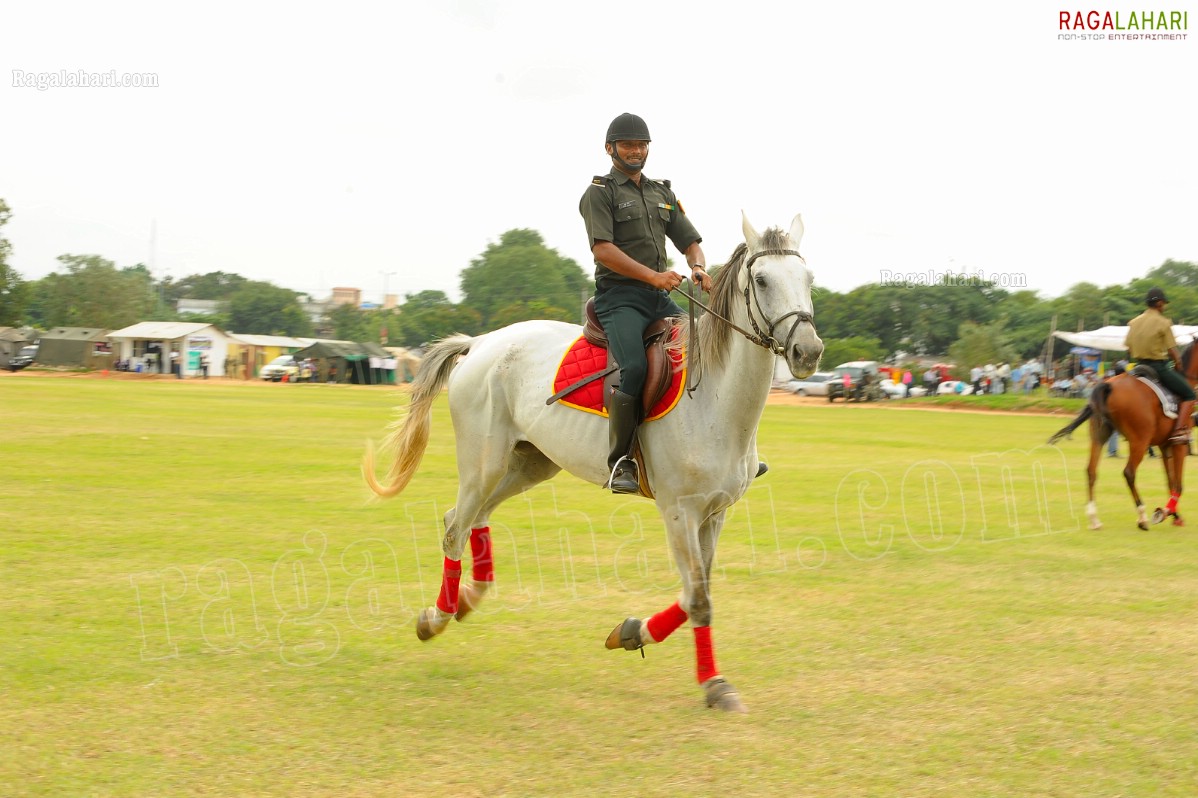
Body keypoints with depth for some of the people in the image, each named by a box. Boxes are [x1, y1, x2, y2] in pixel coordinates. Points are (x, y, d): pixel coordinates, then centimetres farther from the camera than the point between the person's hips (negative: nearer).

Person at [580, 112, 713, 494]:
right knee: (635, 368, -29)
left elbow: (690, 241, 19)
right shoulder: (599, 193, 0)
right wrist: (653, 276, -24)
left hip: (661, 300, 7)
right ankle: (620, 461, -20)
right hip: (619, 297, -7)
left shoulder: (662, 194, 21)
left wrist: (698, 268, -5)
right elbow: (603, 249, -14)